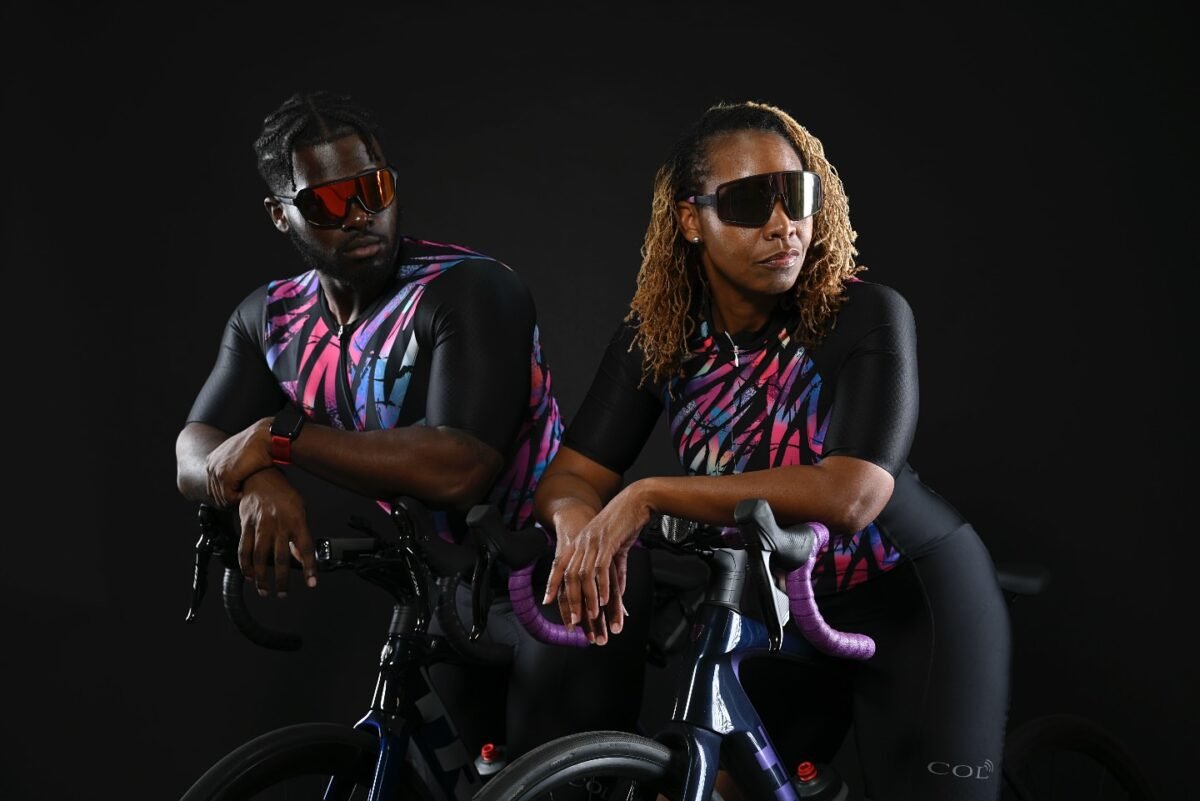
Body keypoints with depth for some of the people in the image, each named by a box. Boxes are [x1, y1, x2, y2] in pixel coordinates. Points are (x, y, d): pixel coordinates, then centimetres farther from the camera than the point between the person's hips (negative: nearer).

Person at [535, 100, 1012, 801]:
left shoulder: (868, 316, -23)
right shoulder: (659, 336, -9)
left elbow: (849, 495, -36)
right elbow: (570, 477, -12)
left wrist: (649, 496, -37)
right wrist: (579, 526, -37)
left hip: (918, 602, -4)